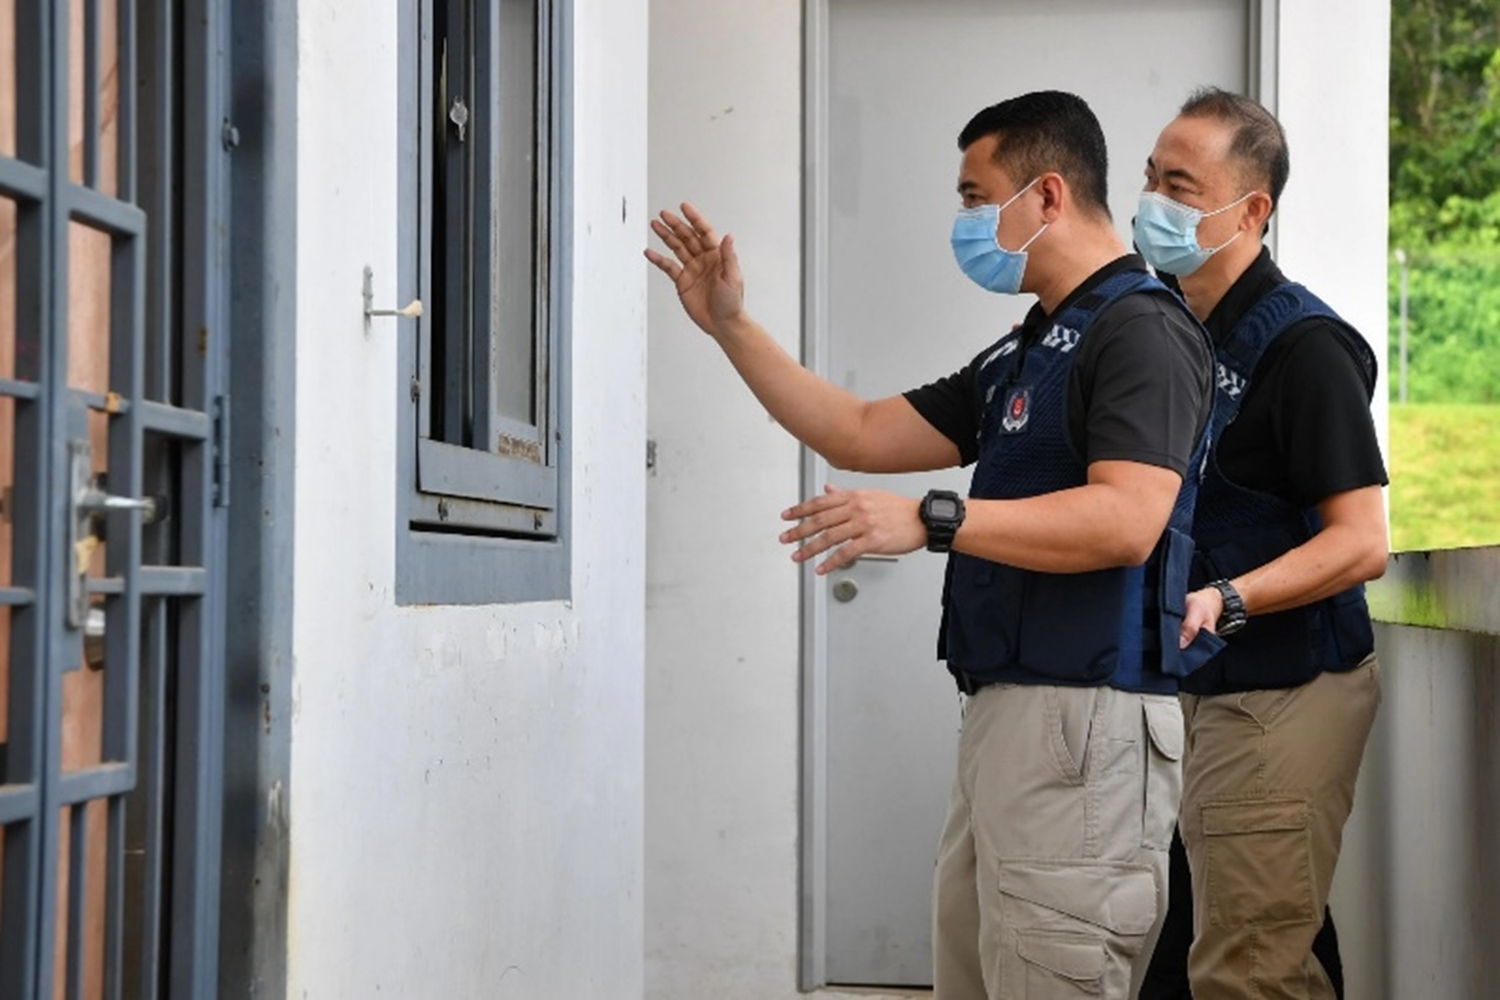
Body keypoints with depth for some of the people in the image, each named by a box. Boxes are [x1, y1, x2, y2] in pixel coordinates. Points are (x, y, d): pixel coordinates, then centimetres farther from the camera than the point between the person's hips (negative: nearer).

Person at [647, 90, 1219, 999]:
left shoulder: (1142, 331, -10)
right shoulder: (1022, 356, 21)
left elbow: (1127, 521, -24)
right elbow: (861, 435, 22)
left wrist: (931, 520, -30)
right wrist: (731, 326, 18)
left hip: (1085, 720, -10)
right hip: (1005, 712, 10)